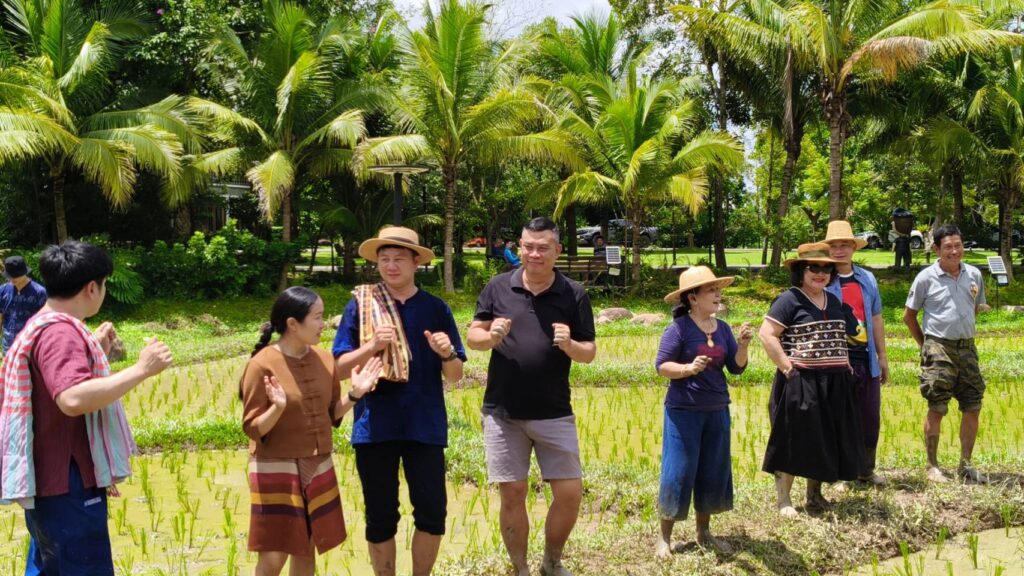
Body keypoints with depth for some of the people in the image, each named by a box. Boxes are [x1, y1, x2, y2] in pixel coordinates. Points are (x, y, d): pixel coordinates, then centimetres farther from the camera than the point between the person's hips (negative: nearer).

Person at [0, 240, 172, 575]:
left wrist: (95, 349, 23)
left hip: (50, 482, 11)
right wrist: (141, 369, -31)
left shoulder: (43, 325, 13)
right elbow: (73, 399, -36)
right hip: (68, 486, -11)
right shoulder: (60, 331, -20)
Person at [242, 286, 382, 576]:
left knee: (306, 549, 12)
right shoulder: (262, 364, -15)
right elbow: (253, 429, -13)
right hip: (275, 470, -5)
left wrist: (354, 395, -5)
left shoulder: (325, 359, 2)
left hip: (318, 468, 5)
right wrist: (278, 408, -30)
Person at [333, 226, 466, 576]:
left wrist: (447, 354, -17)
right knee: (380, 517, 7)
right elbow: (340, 368, -3)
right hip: (375, 426, -1)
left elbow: (455, 376, 5)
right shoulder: (360, 304, 0)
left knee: (432, 513, 3)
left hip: (425, 425, 1)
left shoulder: (435, 308, 4)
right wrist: (373, 346, -19)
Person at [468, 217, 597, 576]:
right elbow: (473, 337, 5)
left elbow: (589, 353, 1)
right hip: (502, 412, 0)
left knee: (570, 493, 0)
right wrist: (491, 336, -17)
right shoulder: (498, 287, -1)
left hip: (554, 414, 0)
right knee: (512, 494, 5)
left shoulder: (574, 295, -2)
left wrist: (569, 345, -21)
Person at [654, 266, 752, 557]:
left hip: (717, 411, 6)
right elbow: (661, 366, -14)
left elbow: (736, 367, 4)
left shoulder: (722, 328, 6)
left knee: (714, 473, 12)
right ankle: (665, 537, 9)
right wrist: (688, 368, -30)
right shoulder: (679, 328, -12)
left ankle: (704, 532, 27)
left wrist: (743, 345, -13)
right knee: (678, 473, -2)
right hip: (683, 411, -6)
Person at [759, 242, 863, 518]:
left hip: (834, 384, 7)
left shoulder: (833, 302, 15)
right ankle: (784, 500, 8)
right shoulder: (789, 300, -8)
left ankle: (815, 494, 27)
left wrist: (845, 364, 12)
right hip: (800, 384, -7)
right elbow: (766, 334, -15)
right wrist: (788, 368, -17)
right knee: (793, 442, -2)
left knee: (825, 441, 13)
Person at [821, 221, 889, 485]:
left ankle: (866, 470, 24)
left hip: (866, 359, 5)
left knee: (870, 418, 10)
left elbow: (876, 318, 16)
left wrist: (882, 356, 16)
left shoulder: (867, 279, 11)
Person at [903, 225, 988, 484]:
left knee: (973, 407, 5)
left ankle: (966, 465, 17)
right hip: (938, 349, -4)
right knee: (937, 409, -3)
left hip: (967, 348, 4)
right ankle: (932, 466, 8)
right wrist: (924, 343, 3)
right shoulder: (926, 278, -6)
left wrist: (964, 331, 14)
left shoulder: (974, 275, 4)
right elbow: (909, 315, 3)